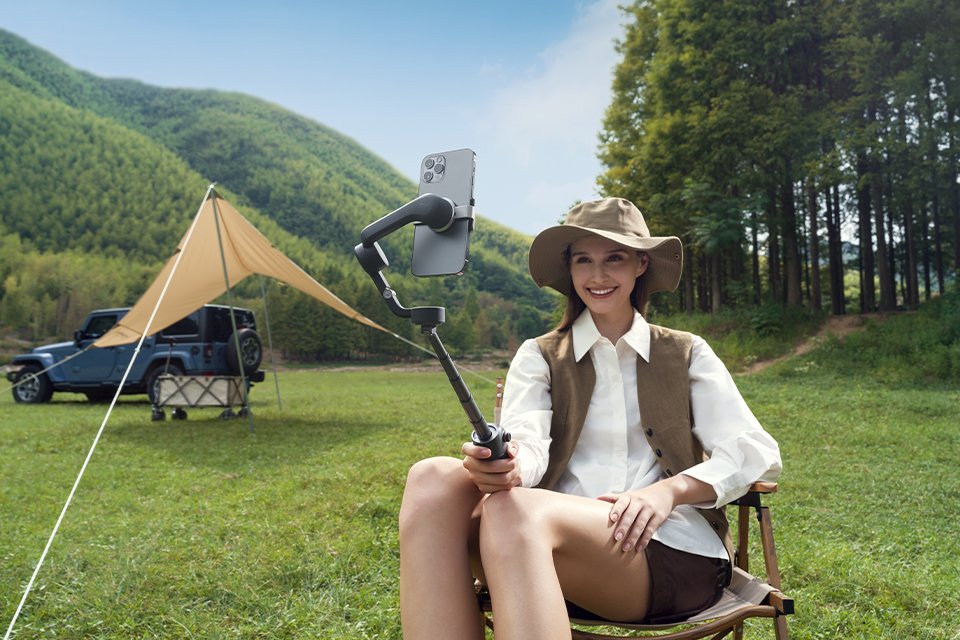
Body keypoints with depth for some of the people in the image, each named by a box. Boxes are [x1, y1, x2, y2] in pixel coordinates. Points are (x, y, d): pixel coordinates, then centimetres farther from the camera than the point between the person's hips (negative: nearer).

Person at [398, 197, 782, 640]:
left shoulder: (687, 355, 16)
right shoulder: (538, 357, 16)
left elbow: (758, 452, 4)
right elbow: (527, 444, -4)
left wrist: (669, 490, -15)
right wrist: (504, 466, -29)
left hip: (673, 548, -1)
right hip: (558, 541, 2)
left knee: (516, 511, -34)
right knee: (433, 479, -29)